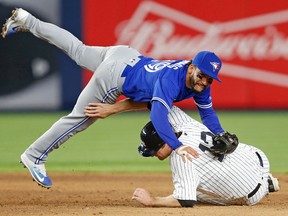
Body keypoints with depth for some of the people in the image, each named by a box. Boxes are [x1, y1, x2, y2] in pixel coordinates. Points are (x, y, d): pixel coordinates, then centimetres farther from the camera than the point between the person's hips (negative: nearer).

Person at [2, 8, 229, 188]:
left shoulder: (200, 83, -12)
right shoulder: (171, 80, -37)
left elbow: (207, 112, -1)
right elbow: (158, 116, -49)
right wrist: (177, 146, -59)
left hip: (128, 57, 8)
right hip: (114, 75, -8)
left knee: (78, 50, 26)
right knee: (79, 118, 5)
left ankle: (27, 21, 38)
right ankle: (34, 157, 18)